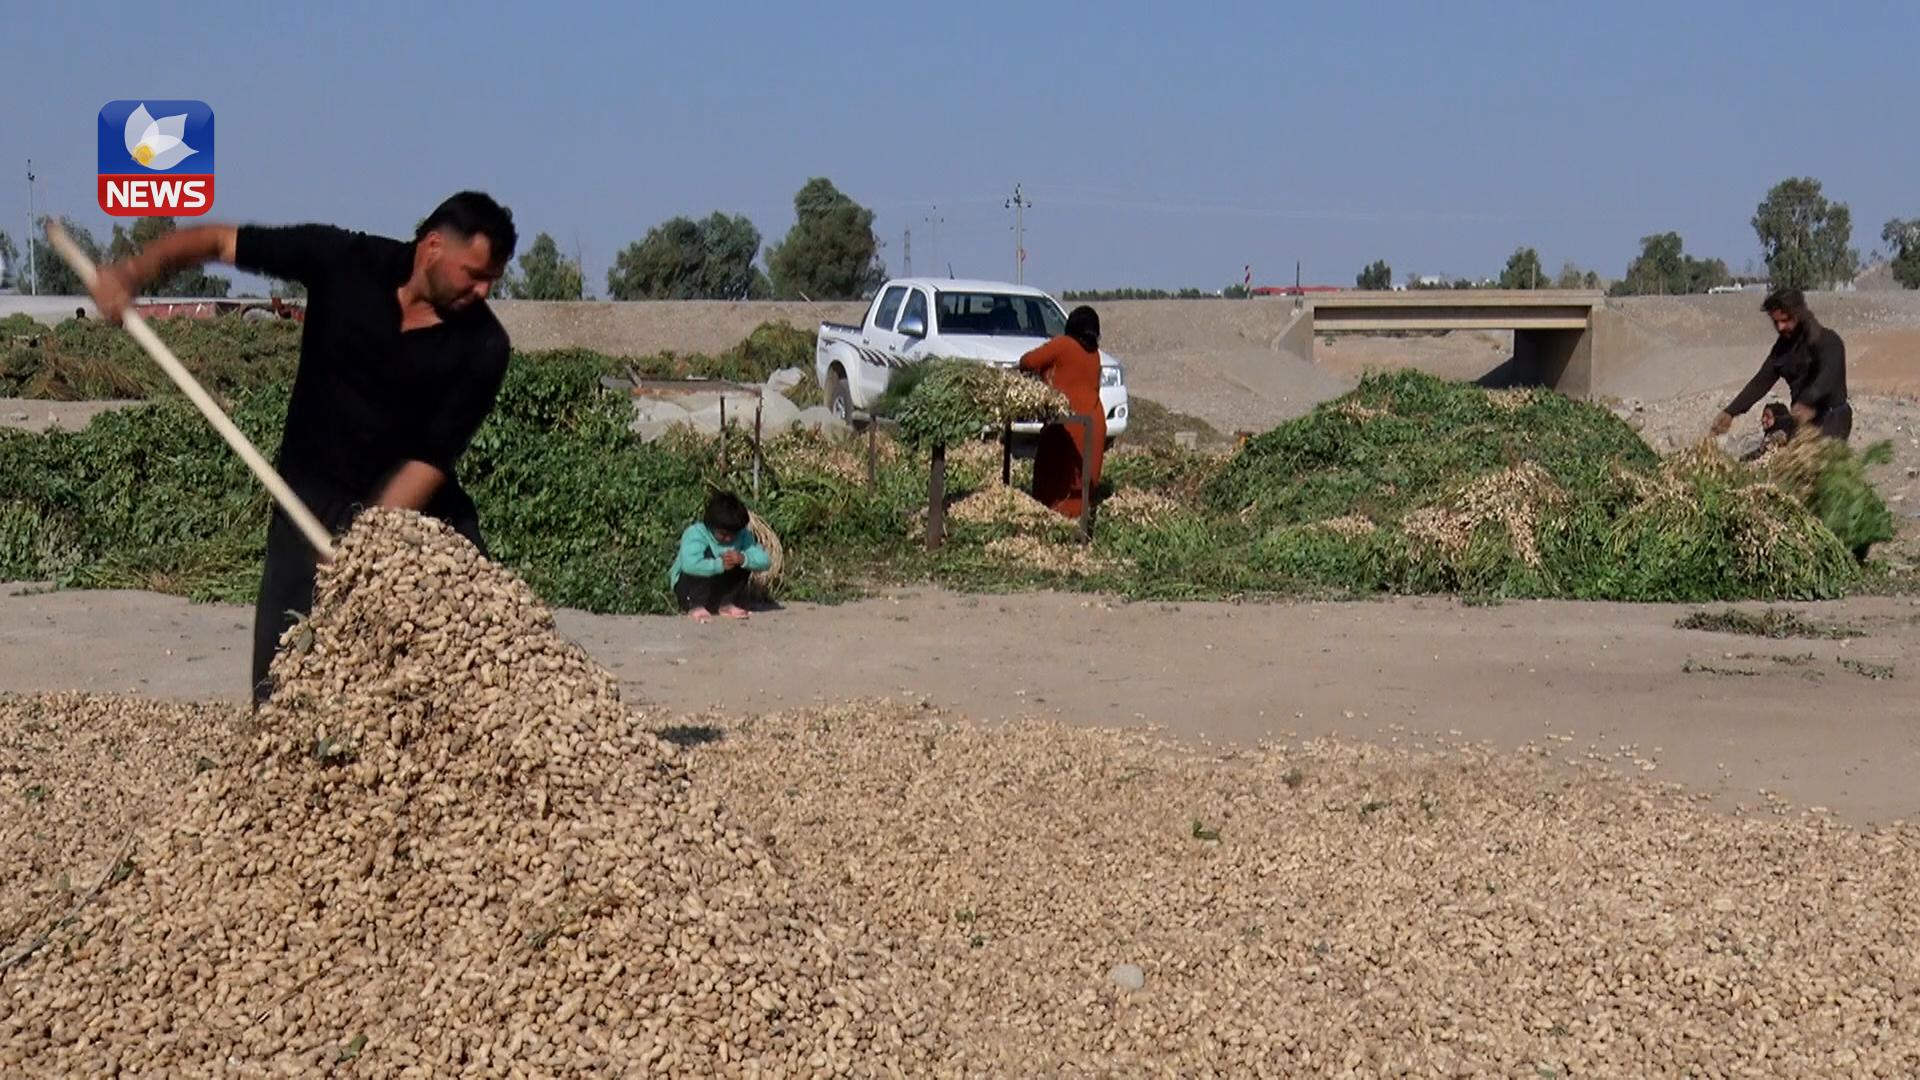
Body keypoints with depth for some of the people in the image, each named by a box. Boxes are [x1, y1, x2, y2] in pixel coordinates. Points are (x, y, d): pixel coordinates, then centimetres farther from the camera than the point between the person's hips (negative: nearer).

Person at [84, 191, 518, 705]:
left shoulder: (482, 346, -15)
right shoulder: (343, 261, -14)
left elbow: (431, 457, -16)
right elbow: (217, 241, -7)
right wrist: (131, 273, -22)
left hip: (420, 508, 1)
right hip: (315, 496, 0)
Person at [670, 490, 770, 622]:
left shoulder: (742, 535, -10)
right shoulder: (695, 534, -26)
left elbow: (764, 561, -20)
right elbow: (690, 564, -46)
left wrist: (743, 559, -38)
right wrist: (720, 565, -43)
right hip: (687, 586, -5)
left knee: (744, 560, -15)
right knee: (707, 554, -30)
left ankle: (727, 604, -2)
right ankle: (696, 607, -21)